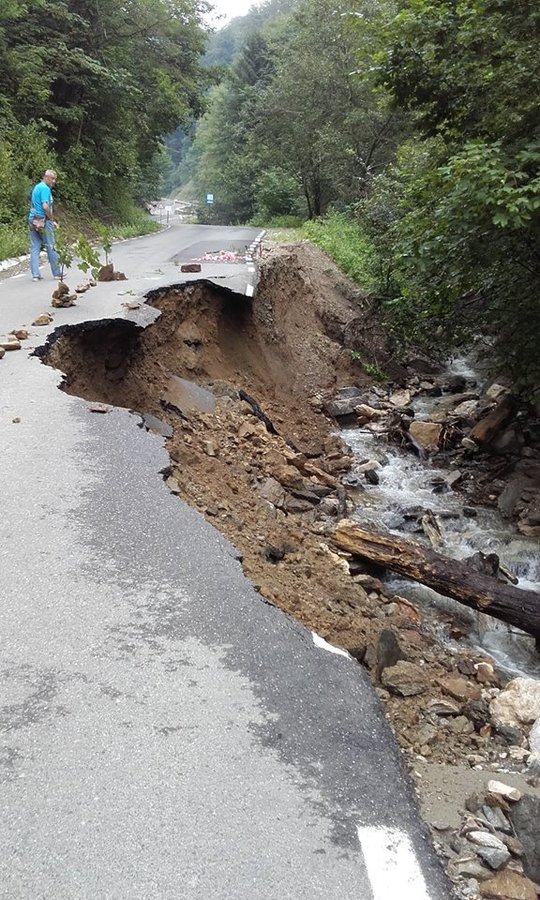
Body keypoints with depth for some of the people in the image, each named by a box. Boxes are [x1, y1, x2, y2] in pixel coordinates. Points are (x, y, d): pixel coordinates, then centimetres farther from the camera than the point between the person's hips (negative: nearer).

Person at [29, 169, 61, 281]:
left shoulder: (37, 187, 16)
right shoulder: (45, 188, -12)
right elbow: (45, 206, -23)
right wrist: (52, 220, -9)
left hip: (32, 220, 8)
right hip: (43, 221, -8)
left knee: (34, 248, 5)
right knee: (50, 247, 3)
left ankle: (35, 275, 2)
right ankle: (57, 273, 11)